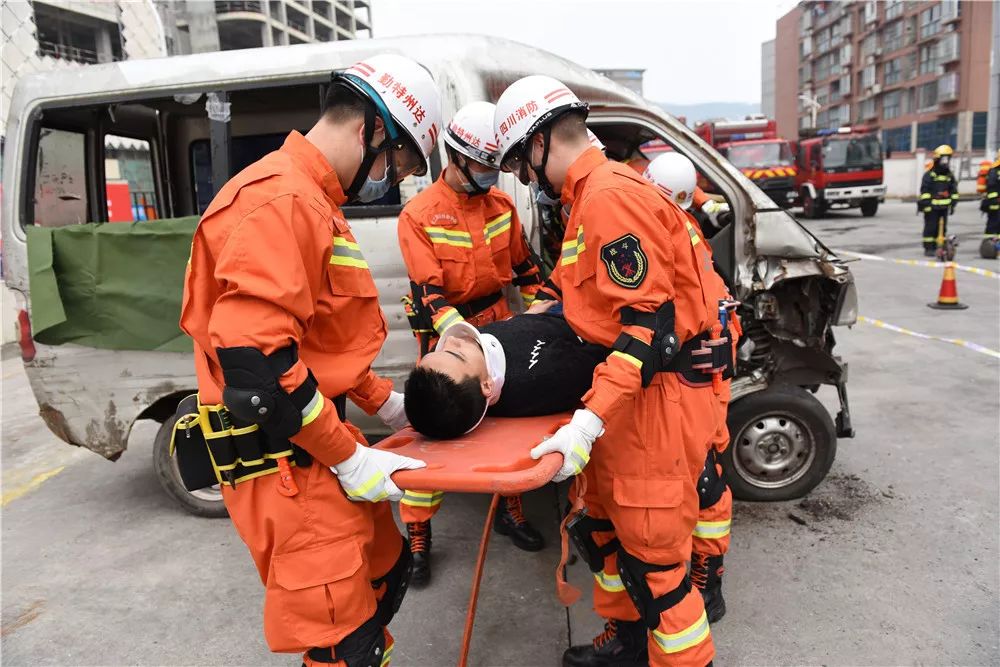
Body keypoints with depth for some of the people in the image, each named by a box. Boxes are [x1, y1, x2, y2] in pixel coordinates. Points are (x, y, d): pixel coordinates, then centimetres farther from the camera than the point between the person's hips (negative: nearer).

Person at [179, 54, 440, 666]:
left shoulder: (314, 200, 15)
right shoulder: (278, 200, -19)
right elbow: (254, 360, -26)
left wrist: (384, 402, 15)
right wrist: (349, 457, -19)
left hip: (319, 445, 10)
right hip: (286, 460, -10)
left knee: (386, 574, 21)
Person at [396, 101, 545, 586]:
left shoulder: (501, 203, 3)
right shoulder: (419, 214, -13)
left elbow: (522, 264, 14)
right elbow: (429, 292, -19)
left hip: (499, 323, 6)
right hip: (446, 333, -5)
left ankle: (510, 509, 34)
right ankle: (417, 536, 12)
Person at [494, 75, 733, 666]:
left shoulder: (610, 195, -18)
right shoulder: (590, 196, 15)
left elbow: (649, 321, -25)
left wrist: (588, 423, -29)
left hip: (660, 391, -10)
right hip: (628, 391, 10)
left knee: (652, 551, 0)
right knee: (600, 522, 20)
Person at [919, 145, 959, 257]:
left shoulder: (950, 175, 12)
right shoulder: (929, 175, -7)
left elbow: (954, 191, 17)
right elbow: (924, 191, -10)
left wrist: (953, 204, 11)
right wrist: (926, 205, -15)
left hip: (944, 207, 6)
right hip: (931, 207, -6)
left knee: (942, 228, 9)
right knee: (930, 227, -4)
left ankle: (940, 247, 17)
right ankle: (928, 248, 0)